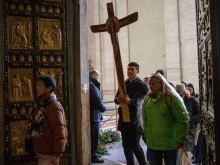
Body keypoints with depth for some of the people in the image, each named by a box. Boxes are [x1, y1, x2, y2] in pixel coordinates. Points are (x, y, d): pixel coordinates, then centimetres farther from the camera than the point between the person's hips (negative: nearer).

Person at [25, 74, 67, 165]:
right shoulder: (41, 104, 8)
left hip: (49, 152, -9)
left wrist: (57, 154, -21)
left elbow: (59, 132, -23)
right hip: (43, 150, 9)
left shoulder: (54, 107, -21)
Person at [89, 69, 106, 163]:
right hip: (94, 115, -10)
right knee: (94, 136, 0)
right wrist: (104, 108, -4)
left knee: (93, 136, 18)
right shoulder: (92, 86, -18)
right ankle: (93, 156, 9)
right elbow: (97, 101, -21)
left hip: (93, 114, 10)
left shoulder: (91, 85, 14)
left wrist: (101, 108, 1)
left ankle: (92, 153, 29)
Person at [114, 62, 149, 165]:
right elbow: (116, 98, 9)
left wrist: (130, 101, -33)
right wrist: (118, 99, -15)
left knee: (135, 146, -3)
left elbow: (144, 101, -16)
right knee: (126, 146, 11)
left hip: (135, 120, -5)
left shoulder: (142, 85, -4)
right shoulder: (123, 84, 13)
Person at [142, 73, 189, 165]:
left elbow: (182, 120, -13)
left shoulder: (172, 98, -11)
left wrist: (180, 140, -14)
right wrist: (147, 135, 8)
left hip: (170, 144, -4)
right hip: (152, 144, 4)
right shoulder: (148, 98, 5)